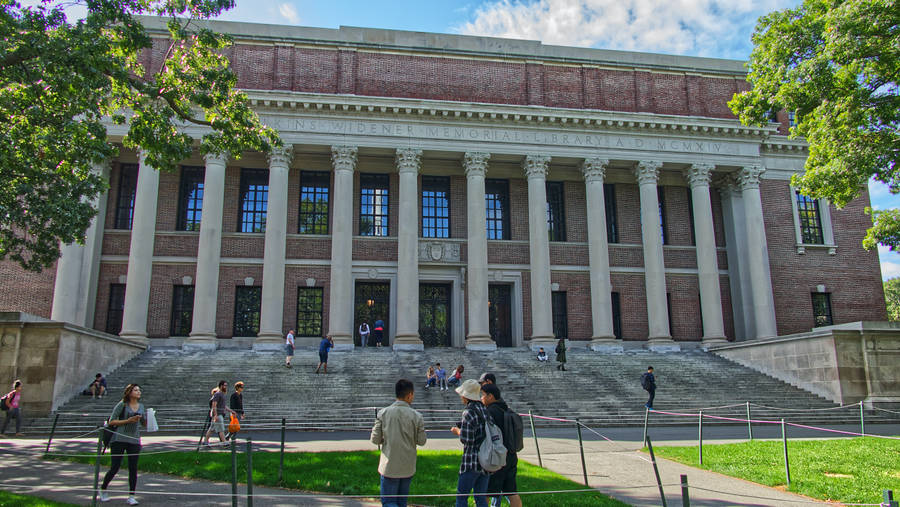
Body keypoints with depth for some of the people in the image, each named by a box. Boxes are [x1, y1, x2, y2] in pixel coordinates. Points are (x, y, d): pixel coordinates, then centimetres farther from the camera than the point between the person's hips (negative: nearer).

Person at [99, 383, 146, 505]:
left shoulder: (141, 406, 12)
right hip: (119, 439, -4)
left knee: (133, 469, 0)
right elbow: (111, 422, -5)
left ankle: (131, 496, 6)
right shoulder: (122, 405, -4)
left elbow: (144, 423, 20)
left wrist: (148, 417, -1)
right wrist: (128, 421, -15)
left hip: (134, 441, 4)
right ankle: (103, 490, 25)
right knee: (114, 468, 0)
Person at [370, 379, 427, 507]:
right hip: (408, 467, 2)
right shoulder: (416, 416, -9)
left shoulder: (383, 413, -8)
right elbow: (421, 441, -1)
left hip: (389, 467, -1)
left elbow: (375, 440, -6)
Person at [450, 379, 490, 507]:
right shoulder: (484, 410, 9)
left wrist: (457, 431, 1)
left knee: (461, 496, 5)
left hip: (472, 462, -7)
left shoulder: (468, 412, -14)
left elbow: (466, 439, -19)